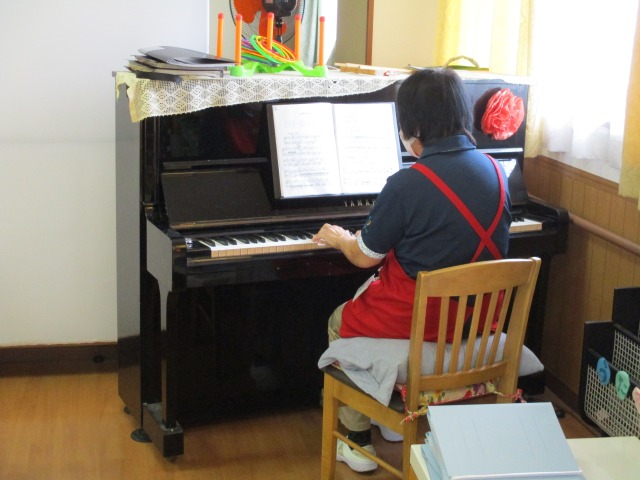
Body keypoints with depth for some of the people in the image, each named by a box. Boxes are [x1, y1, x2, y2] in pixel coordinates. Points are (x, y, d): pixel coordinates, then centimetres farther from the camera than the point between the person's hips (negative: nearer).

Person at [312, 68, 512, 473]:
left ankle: (360, 444, 28)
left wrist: (340, 239, 15)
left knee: (340, 322, 24)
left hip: (421, 319, -6)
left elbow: (365, 257, -8)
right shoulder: (496, 171, -3)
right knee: (369, 297, 33)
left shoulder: (407, 185, -22)